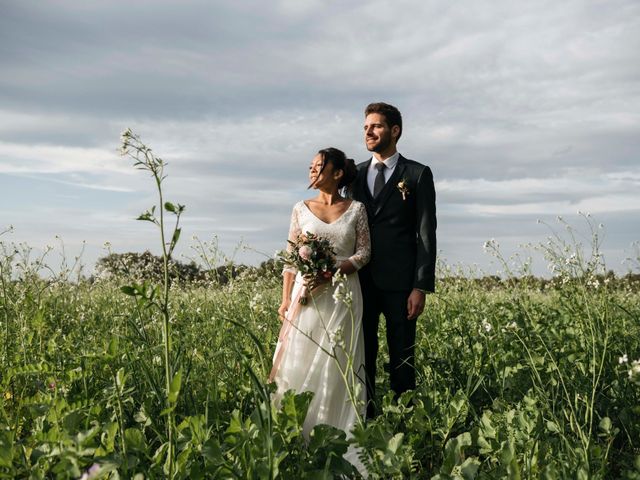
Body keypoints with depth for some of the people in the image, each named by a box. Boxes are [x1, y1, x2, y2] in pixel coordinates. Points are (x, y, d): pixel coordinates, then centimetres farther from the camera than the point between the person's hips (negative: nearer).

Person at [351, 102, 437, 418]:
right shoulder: (355, 174, 13)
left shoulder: (417, 174, 1)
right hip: (360, 280, 4)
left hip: (399, 282, -4)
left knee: (402, 358, 2)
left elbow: (426, 234, -3)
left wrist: (421, 287, -10)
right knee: (362, 355, 7)